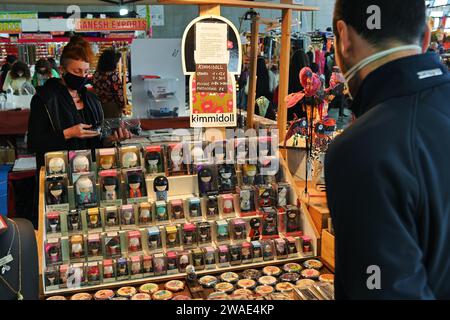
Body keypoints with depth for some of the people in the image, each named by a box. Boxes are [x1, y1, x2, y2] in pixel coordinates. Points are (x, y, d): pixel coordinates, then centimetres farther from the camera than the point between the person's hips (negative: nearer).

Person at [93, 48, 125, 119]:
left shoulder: (96, 74, -1)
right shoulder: (114, 75, -19)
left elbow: (96, 90, 7)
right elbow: (119, 92, -15)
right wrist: (122, 106, -3)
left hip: (99, 106, 6)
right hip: (113, 107, -6)